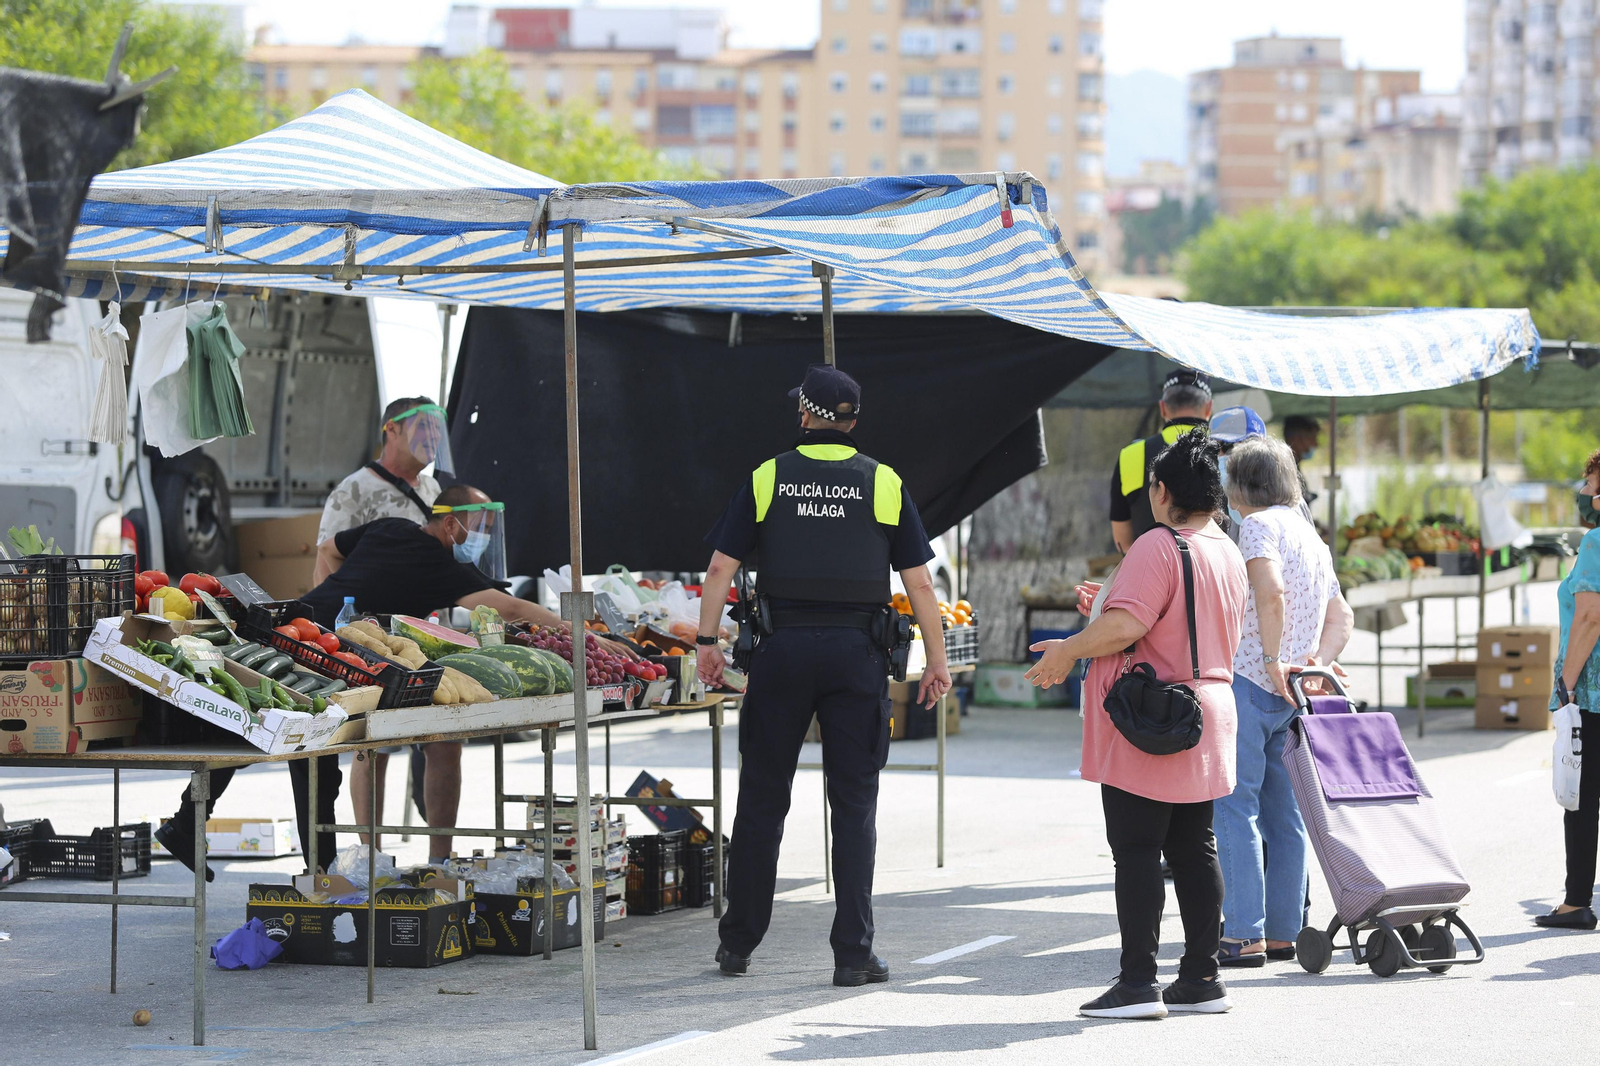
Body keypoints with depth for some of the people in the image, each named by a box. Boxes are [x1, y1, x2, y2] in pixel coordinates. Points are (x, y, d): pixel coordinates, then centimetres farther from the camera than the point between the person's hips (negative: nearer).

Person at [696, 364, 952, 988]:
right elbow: (919, 583, 2)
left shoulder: (766, 479, 2)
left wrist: (708, 642, 9)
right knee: (854, 804, 3)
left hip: (782, 648, 0)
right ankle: (853, 954, 0)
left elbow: (721, 568, 0)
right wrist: (937, 659, 8)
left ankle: (738, 943, 15)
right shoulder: (884, 484, 3)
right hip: (856, 653, 0)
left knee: (762, 797, 9)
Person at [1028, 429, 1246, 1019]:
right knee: (1194, 850, 12)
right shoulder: (1229, 554, 13)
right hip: (1207, 719, 9)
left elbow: (1126, 626, -26)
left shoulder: (1157, 548, -16)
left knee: (1136, 850, -4)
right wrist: (1108, 605, 23)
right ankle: (1201, 977, 14)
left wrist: (1069, 651, -11)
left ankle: (1138, 981, -5)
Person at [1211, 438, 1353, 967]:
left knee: (1236, 809, -6)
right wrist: (1316, 661, 3)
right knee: (1284, 813, 10)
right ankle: (1284, 931, 12)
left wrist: (1272, 661, -20)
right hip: (1291, 699, 8)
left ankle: (1244, 935, -9)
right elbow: (1341, 616, 17)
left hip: (1250, 682, -8)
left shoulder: (1259, 525, -7)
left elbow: (1270, 593, -24)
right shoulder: (1311, 535, 20)